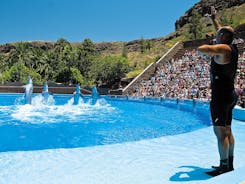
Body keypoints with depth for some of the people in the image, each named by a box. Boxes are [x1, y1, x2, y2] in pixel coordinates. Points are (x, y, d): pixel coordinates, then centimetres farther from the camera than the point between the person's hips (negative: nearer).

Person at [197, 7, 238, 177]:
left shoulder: (223, 48, -13)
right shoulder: (232, 48, 13)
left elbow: (201, 49, -29)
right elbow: (223, 31, 32)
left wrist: (210, 52, -7)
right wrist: (214, 19, 44)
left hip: (221, 96, -10)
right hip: (230, 95, 10)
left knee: (220, 132, -6)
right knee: (227, 131, 13)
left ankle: (224, 165, 0)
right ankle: (229, 164, 22)